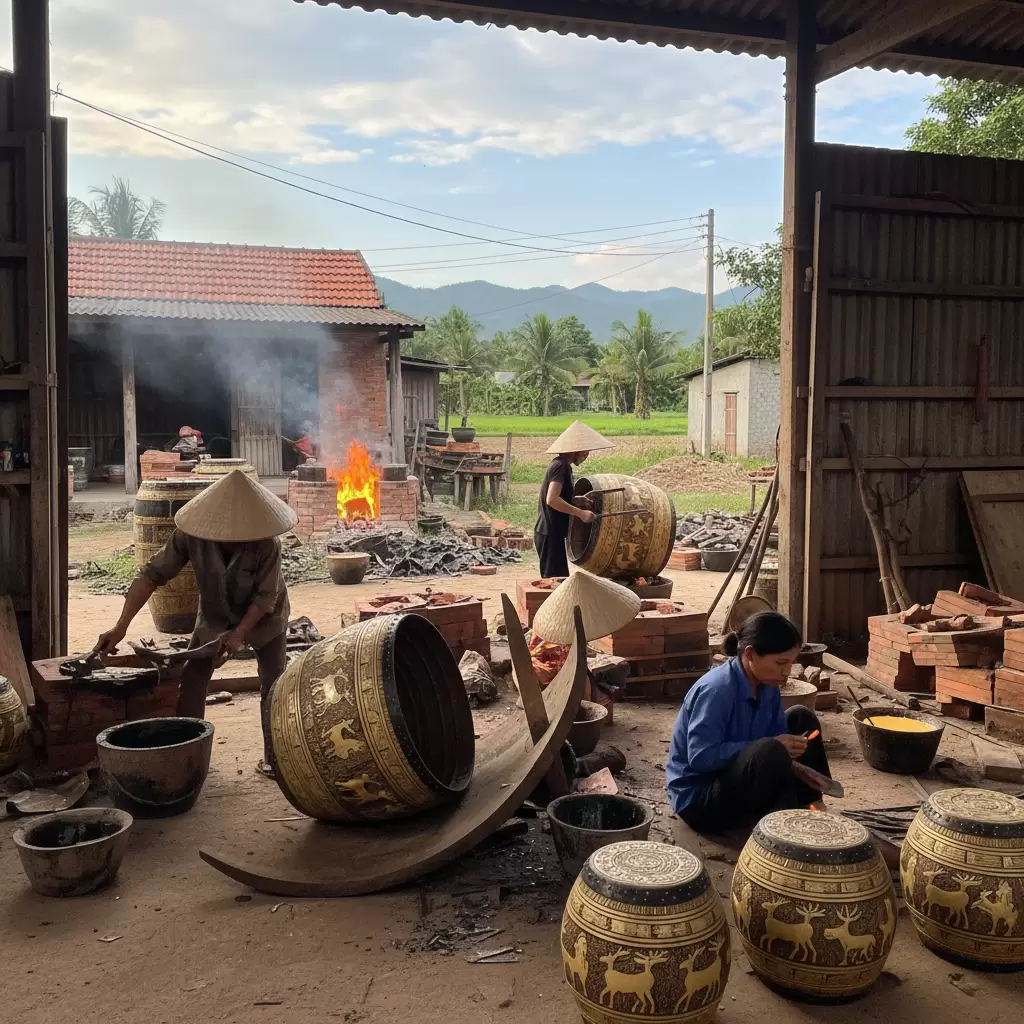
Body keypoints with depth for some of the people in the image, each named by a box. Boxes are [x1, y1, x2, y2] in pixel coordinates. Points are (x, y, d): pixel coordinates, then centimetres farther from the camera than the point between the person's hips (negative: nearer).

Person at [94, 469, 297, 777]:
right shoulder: (191, 536, -31)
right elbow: (153, 574, -27)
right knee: (190, 684, -3)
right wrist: (121, 626, -33)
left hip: (264, 618, -2)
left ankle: (274, 758, 10)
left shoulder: (267, 544, -35)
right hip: (214, 616, 2)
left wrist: (239, 634, -36)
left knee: (274, 688, -4)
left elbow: (266, 596, -26)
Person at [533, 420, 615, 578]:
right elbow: (552, 499, -28)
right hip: (550, 535, -10)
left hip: (553, 533, 10)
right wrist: (580, 513, -24)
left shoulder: (562, 465, 15)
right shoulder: (560, 466, -15)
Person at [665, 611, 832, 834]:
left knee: (801, 718, 7)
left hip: (736, 779, 9)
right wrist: (770, 748, -28)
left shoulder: (767, 686, -2)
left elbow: (778, 736, 2)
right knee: (770, 752, -34)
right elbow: (701, 757, -30)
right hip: (699, 799, -9)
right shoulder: (716, 689, -26)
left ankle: (811, 808, 7)